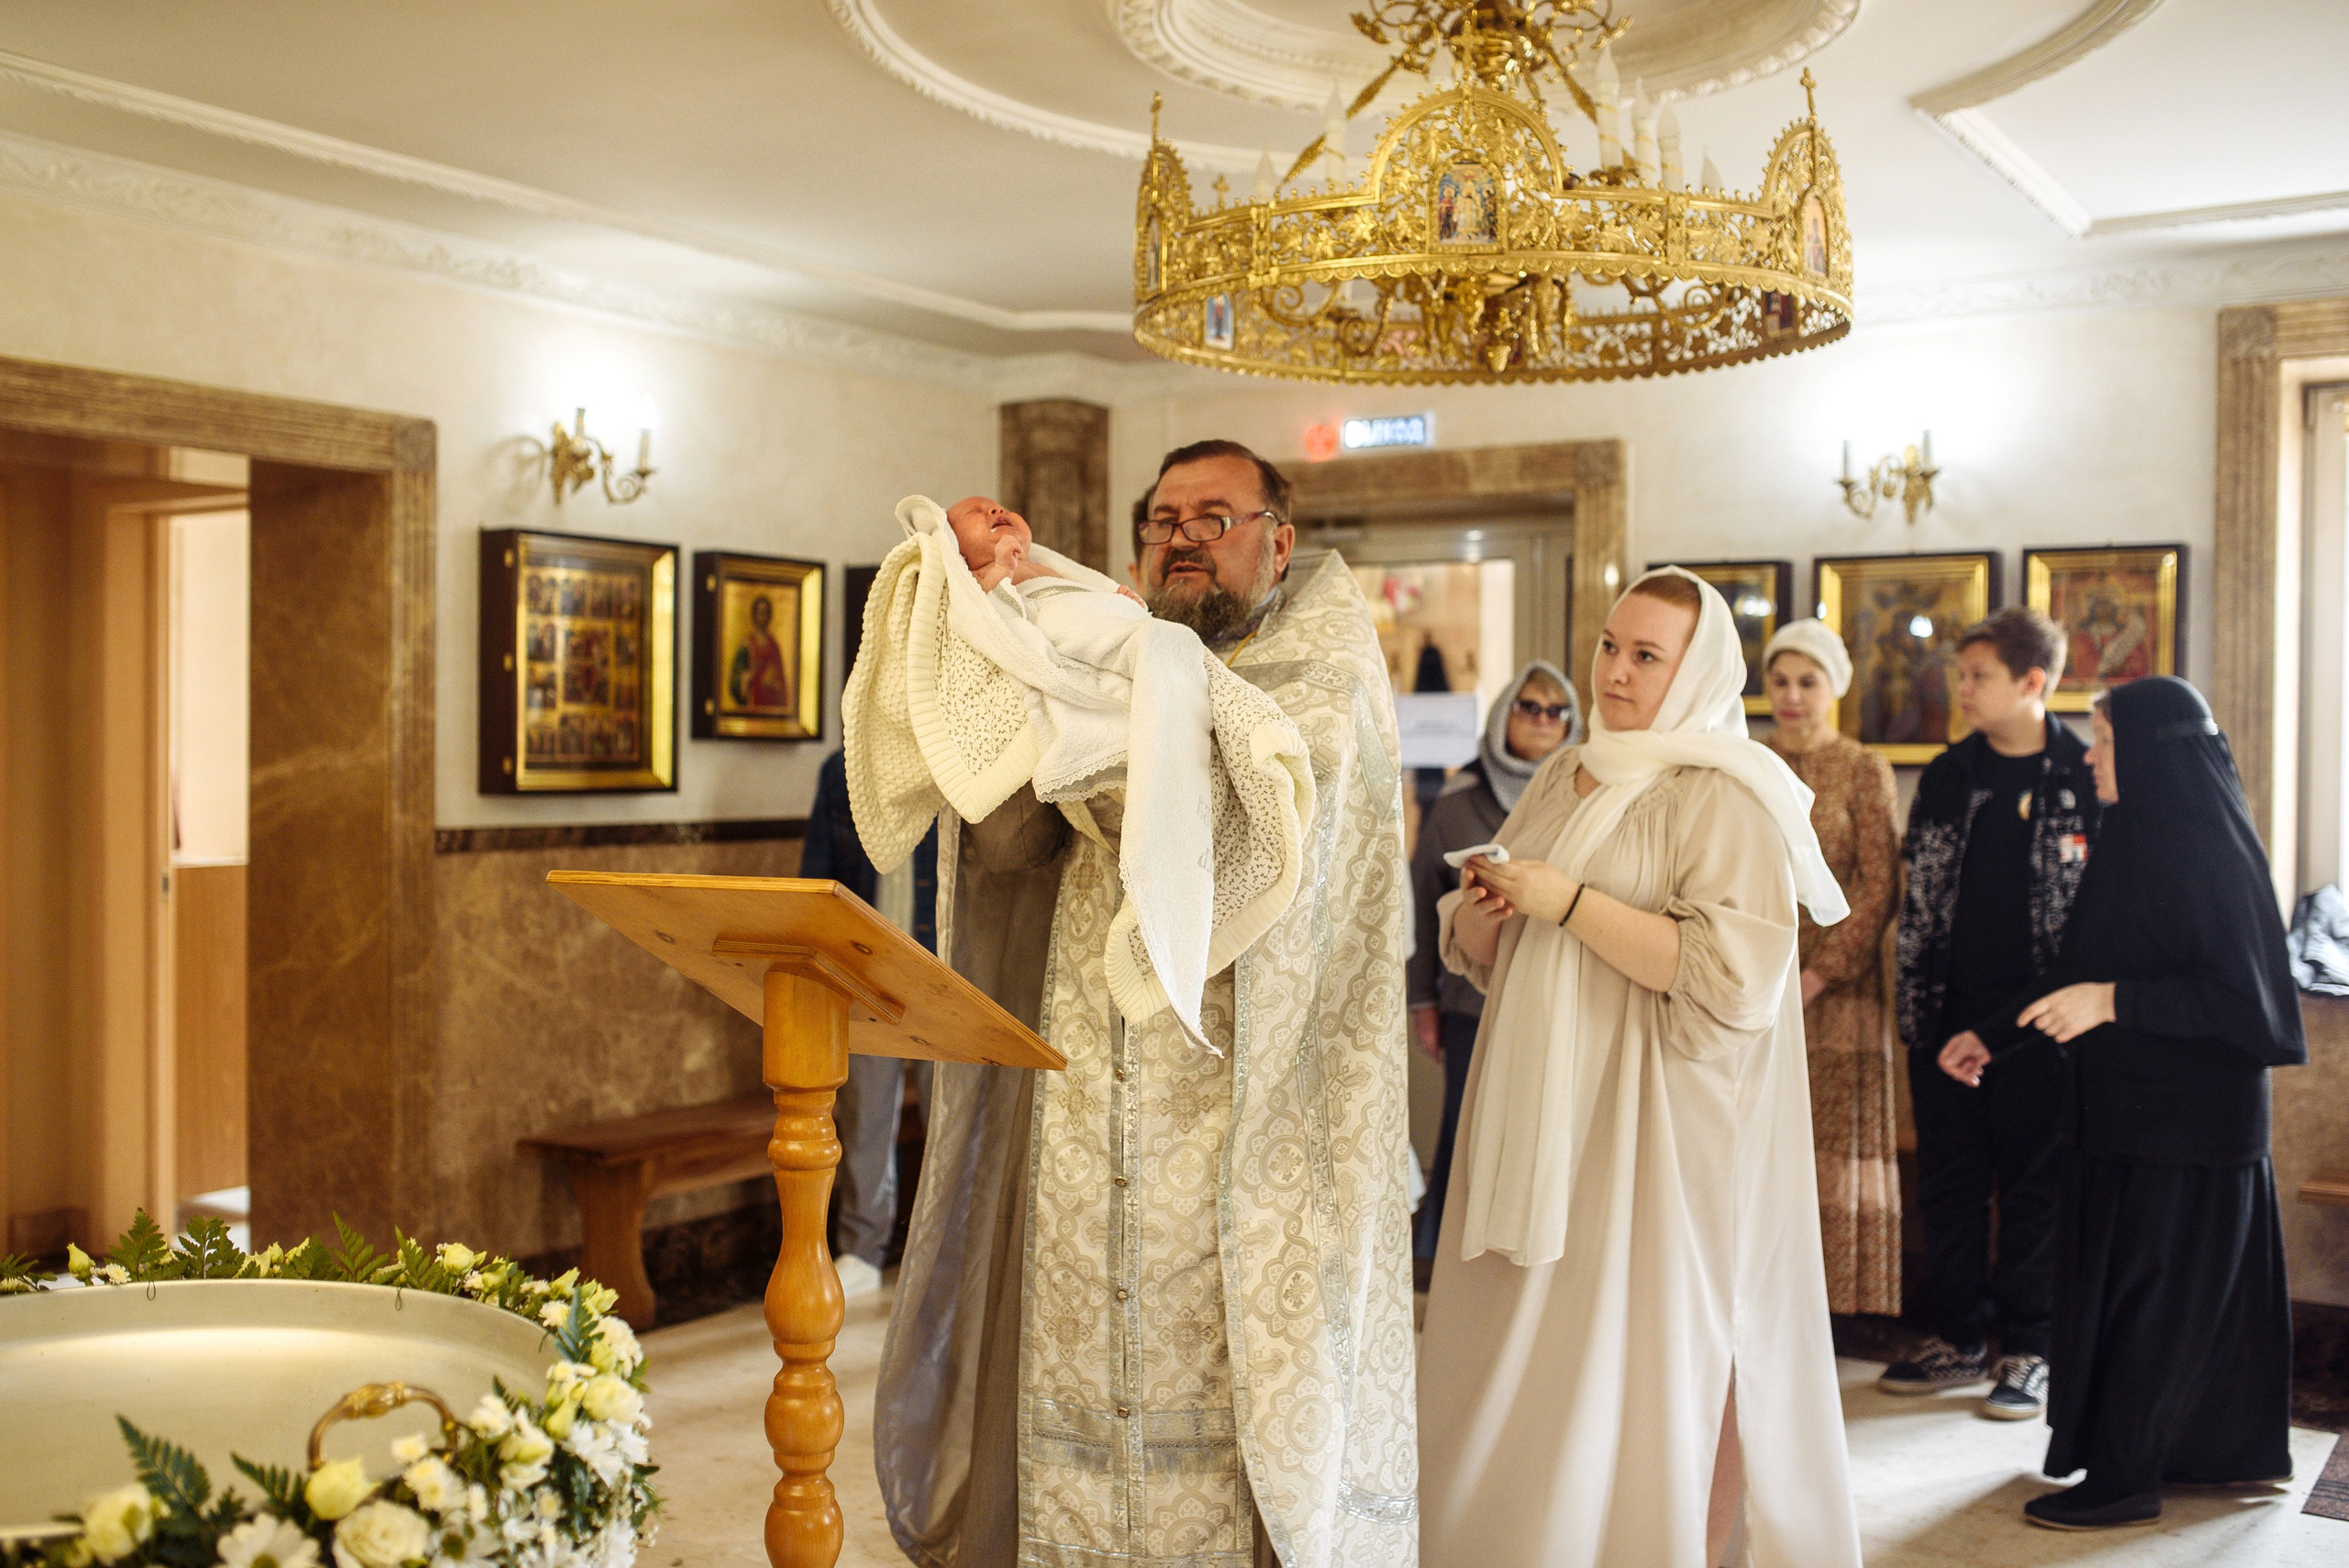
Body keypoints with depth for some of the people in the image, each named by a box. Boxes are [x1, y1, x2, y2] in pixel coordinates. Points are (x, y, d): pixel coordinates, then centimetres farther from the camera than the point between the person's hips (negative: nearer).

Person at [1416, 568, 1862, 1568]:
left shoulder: (1721, 798, -7)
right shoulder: (1560, 778, 15)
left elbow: (1732, 975, -19)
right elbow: (1472, 954, 18)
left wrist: (1571, 903, -19)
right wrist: (1485, 906, -5)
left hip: (1648, 1129, -6)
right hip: (1539, 1110, 6)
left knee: (1627, 1364, -3)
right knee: (1511, 1371, 8)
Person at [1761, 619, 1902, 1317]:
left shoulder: (1864, 771, 1)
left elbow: (1879, 886, -4)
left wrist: (1821, 973, -12)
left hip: (1835, 984, -3)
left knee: (1832, 1146, -1)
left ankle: (1829, 1302, 5)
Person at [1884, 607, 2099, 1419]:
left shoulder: (2088, 780, -5)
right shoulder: (1947, 776, 8)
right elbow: (1917, 900, 9)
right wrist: (1920, 1014, 0)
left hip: (2038, 1024, -4)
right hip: (1946, 1021, 4)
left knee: (2035, 1189, 5)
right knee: (1949, 1185, 10)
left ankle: (2027, 1348, 17)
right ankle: (1959, 1337, 23)